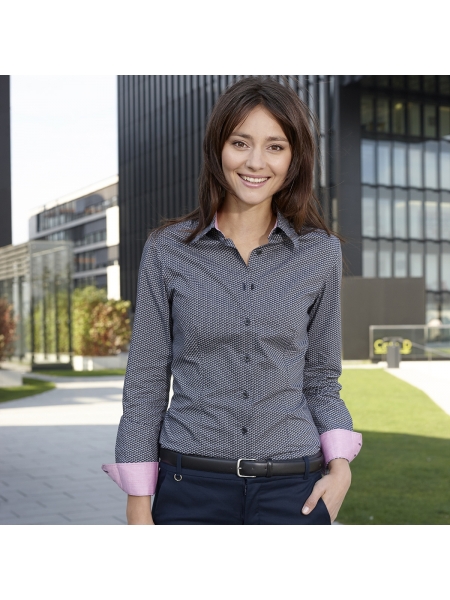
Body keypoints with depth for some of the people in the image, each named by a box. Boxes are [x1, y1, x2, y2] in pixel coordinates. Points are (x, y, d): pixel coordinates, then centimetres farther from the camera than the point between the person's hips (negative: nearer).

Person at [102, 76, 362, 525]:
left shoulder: (320, 252, 2)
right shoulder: (167, 249, -1)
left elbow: (320, 379, 10)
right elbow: (145, 382, 2)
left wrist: (340, 465, -6)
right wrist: (138, 507, -1)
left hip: (293, 490, 1)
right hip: (190, 488, 0)